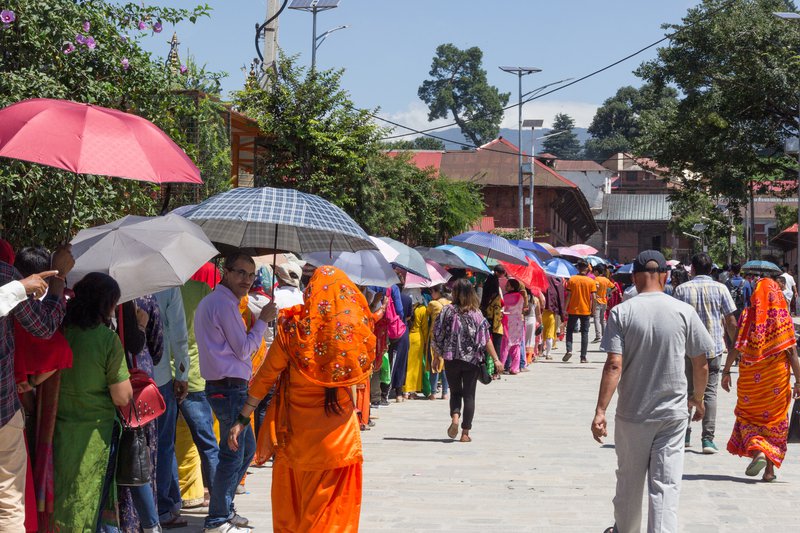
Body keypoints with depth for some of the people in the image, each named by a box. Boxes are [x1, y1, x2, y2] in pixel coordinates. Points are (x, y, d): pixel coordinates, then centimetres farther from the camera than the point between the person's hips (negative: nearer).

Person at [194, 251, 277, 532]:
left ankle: (224, 508, 28)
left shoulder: (209, 301, 17)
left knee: (247, 447, 20)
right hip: (229, 389, -11)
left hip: (222, 386, 11)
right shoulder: (225, 304, -16)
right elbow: (244, 349, -13)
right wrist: (263, 320, -5)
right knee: (232, 454, -4)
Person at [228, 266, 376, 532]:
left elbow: (265, 377, -8)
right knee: (335, 509, 13)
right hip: (339, 434, 1)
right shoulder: (354, 330, -9)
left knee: (291, 504, 17)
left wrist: (242, 419, -1)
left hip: (296, 433, -1)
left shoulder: (293, 328, -12)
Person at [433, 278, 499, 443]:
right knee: (469, 395, 7)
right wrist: (496, 359, -3)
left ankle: (455, 417, -11)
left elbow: (438, 335, -2)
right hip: (472, 360, 0)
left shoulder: (447, 311, -4)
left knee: (455, 392, 17)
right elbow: (486, 338, -6)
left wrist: (437, 357, 10)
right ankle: (465, 433, 5)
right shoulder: (476, 313, -3)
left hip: (451, 359, 0)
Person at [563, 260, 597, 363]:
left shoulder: (571, 280, -3)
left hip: (573, 310, 0)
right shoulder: (591, 281, -3)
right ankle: (583, 357, 2)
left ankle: (569, 350, -10)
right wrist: (593, 309, 4)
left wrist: (565, 309, -1)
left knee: (569, 331, 12)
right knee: (585, 333, 6)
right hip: (586, 311, 0)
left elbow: (568, 295, -6)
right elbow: (593, 297, -7)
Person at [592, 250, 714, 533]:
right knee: (666, 484, 1)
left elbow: (614, 365, -15)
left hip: (632, 414, 0)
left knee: (629, 480, 18)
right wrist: (698, 399, 19)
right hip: (673, 414, 0)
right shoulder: (684, 312, -4)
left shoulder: (622, 312, -8)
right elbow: (701, 364, 2)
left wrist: (600, 411, -14)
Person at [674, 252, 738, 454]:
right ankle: (708, 439, -5)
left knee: (687, 390, 15)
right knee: (710, 392, 2)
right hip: (714, 347, -1)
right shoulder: (720, 288, -1)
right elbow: (731, 321, 0)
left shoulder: (682, 289, -1)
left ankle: (684, 434, 19)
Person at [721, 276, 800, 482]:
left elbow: (736, 347, -8)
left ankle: (757, 450, -12)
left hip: (751, 378, -1)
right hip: (777, 378, 1)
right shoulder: (784, 317, -4)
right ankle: (770, 468, 8)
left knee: (747, 417, 14)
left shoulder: (748, 316, -5)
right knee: (775, 419, 11)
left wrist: (726, 371, 1)